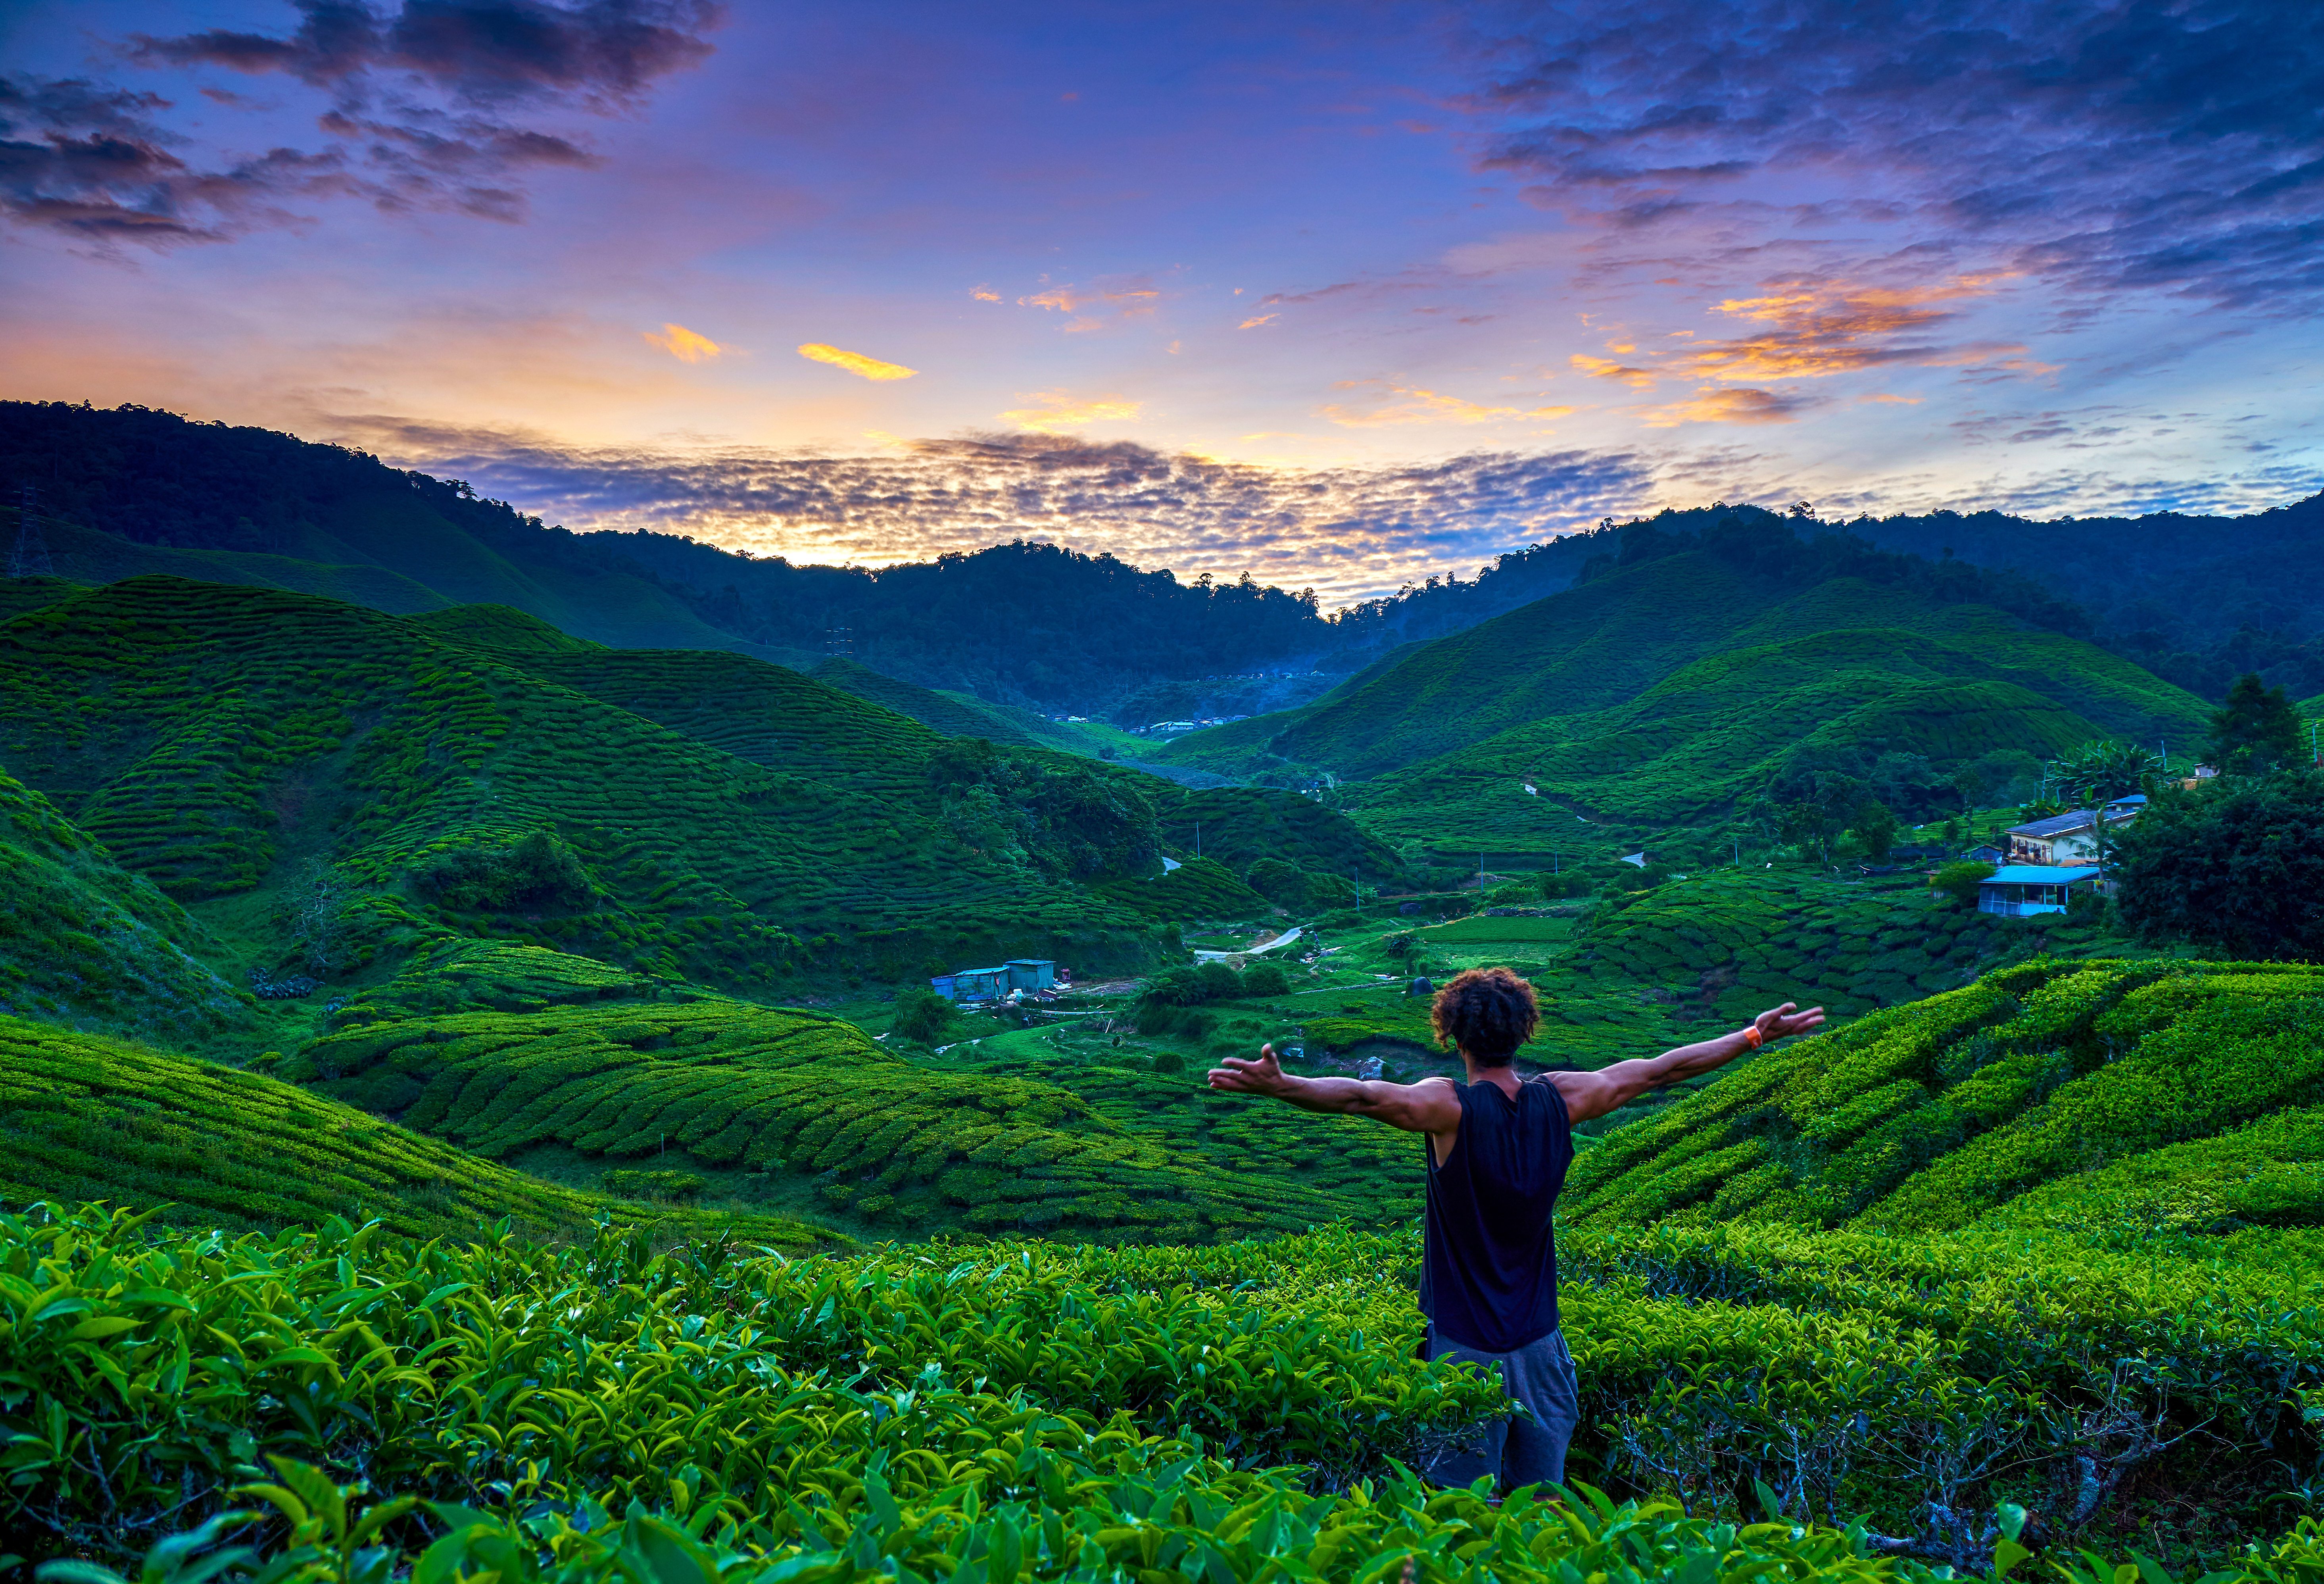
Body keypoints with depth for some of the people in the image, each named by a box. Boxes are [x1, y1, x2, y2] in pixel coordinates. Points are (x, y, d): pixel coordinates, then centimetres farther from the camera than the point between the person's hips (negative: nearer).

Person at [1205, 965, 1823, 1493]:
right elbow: (1661, 1070, 7)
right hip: (1539, 1342, 4)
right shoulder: (1559, 1100, -4)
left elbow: (1363, 1095, -36)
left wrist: (1279, 1084, -48)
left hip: (1466, 1346, -4)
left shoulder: (1449, 1106, -17)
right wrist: (1756, 1034, 17)